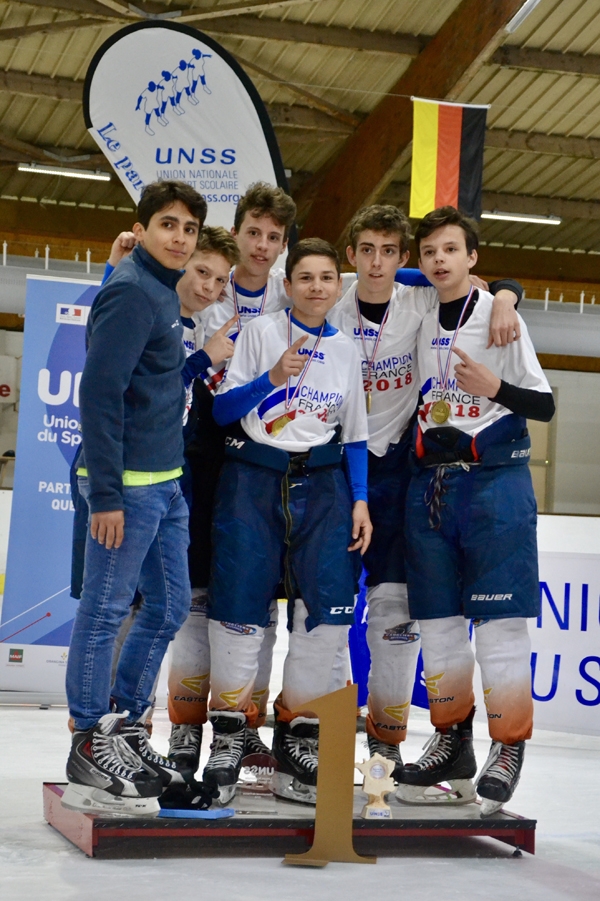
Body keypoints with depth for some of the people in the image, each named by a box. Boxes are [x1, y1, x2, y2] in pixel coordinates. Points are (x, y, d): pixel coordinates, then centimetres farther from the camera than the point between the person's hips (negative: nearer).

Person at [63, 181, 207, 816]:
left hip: (165, 482, 10)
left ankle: (125, 727, 26)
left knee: (169, 607, 15)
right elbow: (99, 391, -20)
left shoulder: (163, 292, 15)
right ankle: (90, 751, 7)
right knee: (105, 610, -2)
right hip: (128, 485, -10)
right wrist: (105, 493, -22)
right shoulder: (131, 292, -13)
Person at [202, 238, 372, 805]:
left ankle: (296, 740, 3)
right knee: (240, 605, -8)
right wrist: (272, 379, -15)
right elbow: (222, 410, -1)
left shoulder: (345, 349, 13)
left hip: (322, 481, 3)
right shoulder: (260, 332, 3)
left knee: (329, 605, -9)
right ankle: (228, 738, 8)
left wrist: (360, 501, 5)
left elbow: (354, 435, 15)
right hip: (254, 476, -3)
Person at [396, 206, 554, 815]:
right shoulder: (419, 323, 13)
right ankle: (451, 747, 19)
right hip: (429, 480, 6)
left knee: (498, 621, -7)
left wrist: (496, 388, -22)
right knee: (437, 620, 8)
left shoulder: (498, 317, -3)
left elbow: (544, 404, -6)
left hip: (493, 477, -6)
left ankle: (508, 751, 3)